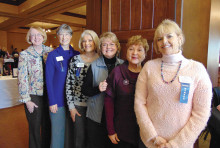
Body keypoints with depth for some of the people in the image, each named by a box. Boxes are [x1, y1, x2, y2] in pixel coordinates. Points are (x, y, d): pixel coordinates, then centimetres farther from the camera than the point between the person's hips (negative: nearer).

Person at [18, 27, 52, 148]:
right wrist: (26, 100, -10)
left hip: (47, 93, 3)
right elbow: (22, 78, -8)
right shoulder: (24, 54, -7)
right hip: (33, 95, -3)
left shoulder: (49, 51, 2)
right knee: (35, 127, 10)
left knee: (47, 125, 15)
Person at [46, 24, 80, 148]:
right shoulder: (53, 55, -2)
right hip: (58, 99, -2)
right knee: (58, 130, 6)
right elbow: (49, 79, -4)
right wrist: (52, 101, -10)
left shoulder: (77, 55, 5)